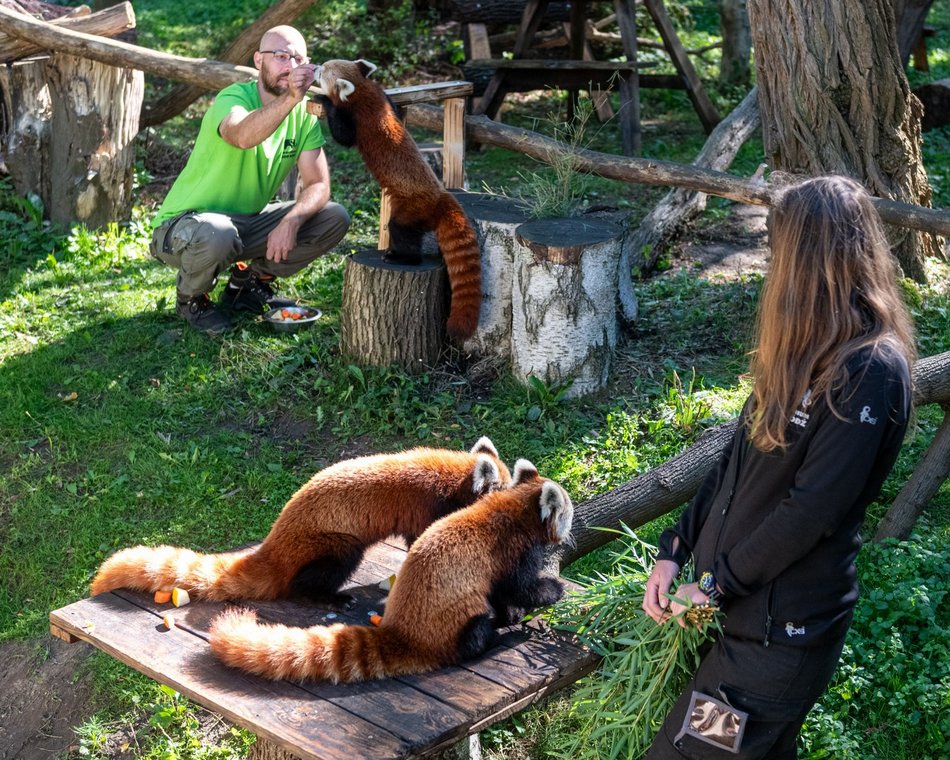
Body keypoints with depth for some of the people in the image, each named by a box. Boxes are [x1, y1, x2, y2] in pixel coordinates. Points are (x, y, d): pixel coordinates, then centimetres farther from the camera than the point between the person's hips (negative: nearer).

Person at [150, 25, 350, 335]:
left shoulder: (304, 113, -3)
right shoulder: (233, 98, -22)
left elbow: (318, 185, -8)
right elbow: (242, 136, -47)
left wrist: (291, 221, -28)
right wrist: (290, 98, -61)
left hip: (249, 222, 6)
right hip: (183, 225, -6)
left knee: (335, 218, -9)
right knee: (217, 236, -41)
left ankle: (250, 281, 9)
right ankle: (192, 298, -4)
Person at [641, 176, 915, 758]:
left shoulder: (870, 369, -21)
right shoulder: (809, 352, 8)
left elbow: (812, 508, -23)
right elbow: (739, 461, 11)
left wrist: (716, 585, -14)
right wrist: (676, 548, 5)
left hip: (781, 628, -8)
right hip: (740, 603, 8)